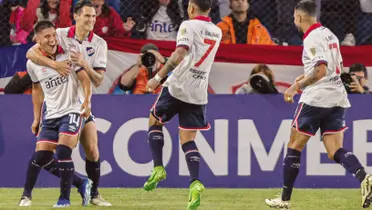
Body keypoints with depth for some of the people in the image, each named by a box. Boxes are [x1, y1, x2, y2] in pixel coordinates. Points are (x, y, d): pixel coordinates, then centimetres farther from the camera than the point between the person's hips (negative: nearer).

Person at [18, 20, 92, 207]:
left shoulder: (68, 54, -10)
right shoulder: (33, 63, 1)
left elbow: (85, 80, -6)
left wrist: (86, 103, -20)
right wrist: (36, 118, 17)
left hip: (72, 111, -4)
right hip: (51, 114, 4)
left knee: (63, 151, -18)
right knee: (41, 155, -3)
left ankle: (65, 198, -8)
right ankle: (26, 194, 14)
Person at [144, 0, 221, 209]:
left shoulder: (189, 26, -7)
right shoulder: (217, 32, 14)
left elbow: (179, 54, -21)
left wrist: (158, 77, -20)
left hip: (177, 87, -5)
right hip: (199, 93, 5)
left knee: (155, 121, 17)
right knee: (188, 139, 6)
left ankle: (158, 168, 4)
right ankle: (195, 183, -14)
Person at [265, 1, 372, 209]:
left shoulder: (312, 38, -12)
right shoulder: (330, 35, 16)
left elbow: (320, 71, -22)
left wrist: (297, 86, -13)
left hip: (316, 98, -8)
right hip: (337, 98, 8)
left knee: (294, 146, 7)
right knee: (336, 151, 1)